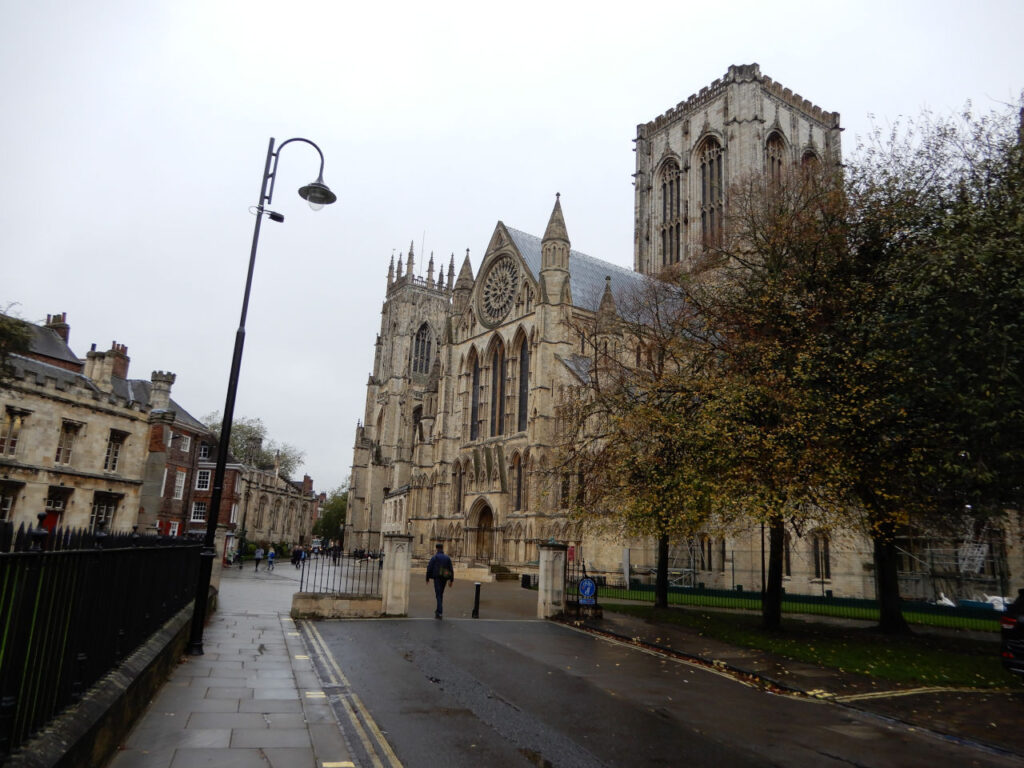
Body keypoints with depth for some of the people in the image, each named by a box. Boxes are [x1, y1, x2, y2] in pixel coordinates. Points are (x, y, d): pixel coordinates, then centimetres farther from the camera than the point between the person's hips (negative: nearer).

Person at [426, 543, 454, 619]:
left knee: (438, 594, -7)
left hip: (437, 578, -4)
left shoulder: (434, 557, -5)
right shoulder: (447, 558, 7)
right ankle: (438, 610, 31)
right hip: (444, 578, 4)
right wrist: (451, 580, 8)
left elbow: (429, 568, -6)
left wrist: (427, 578, 4)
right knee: (441, 594, 20)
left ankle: (439, 613, -17)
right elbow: (451, 569, 4)